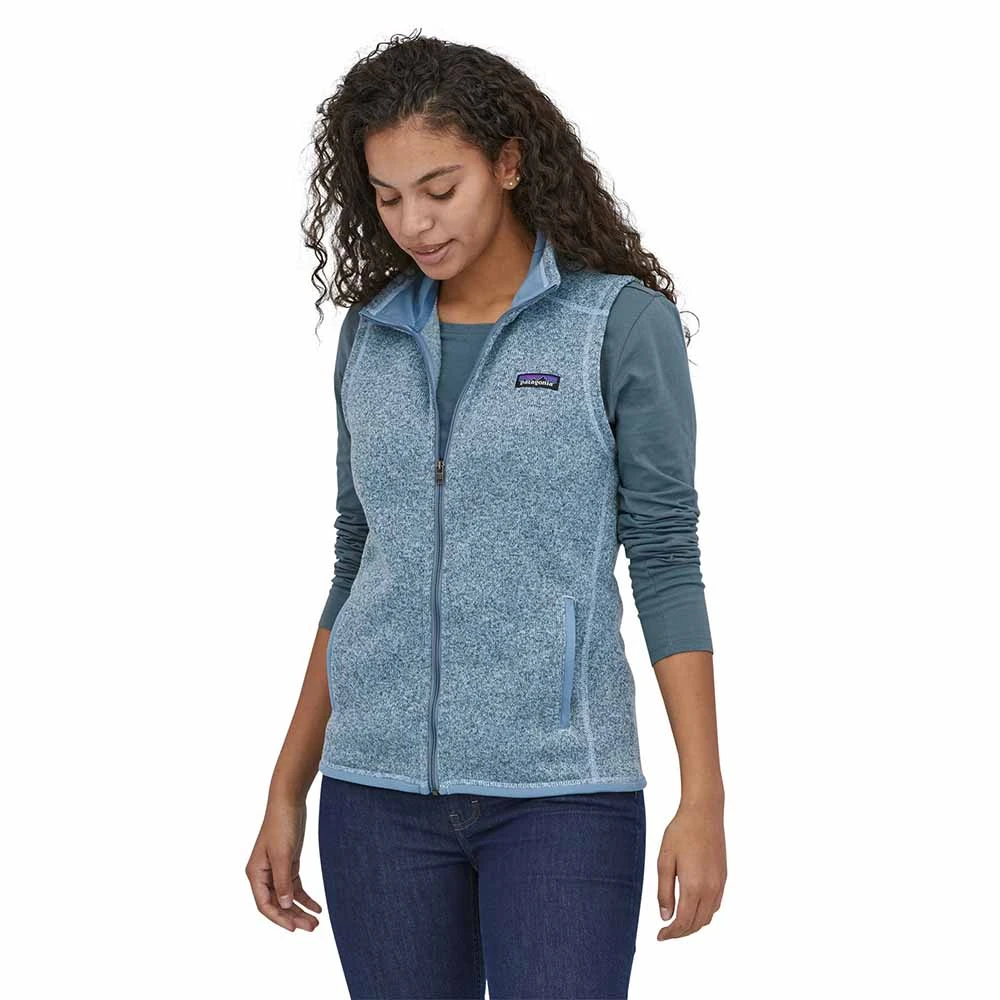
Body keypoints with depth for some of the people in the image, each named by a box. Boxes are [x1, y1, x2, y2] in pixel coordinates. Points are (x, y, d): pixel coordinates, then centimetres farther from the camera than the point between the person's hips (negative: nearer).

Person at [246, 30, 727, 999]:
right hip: (380, 782, 4)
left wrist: (703, 801, -10)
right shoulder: (372, 335, 9)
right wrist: (288, 792, 14)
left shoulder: (622, 321, -4)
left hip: (559, 784, -4)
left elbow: (666, 561, -5)